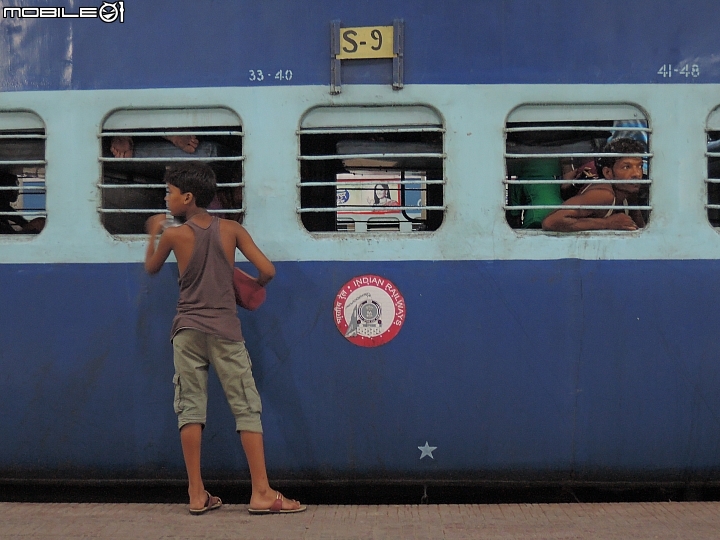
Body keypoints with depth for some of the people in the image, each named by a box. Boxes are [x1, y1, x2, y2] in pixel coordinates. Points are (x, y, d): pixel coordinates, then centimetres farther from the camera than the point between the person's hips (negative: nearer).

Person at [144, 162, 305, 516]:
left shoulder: (174, 235, -2)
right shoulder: (231, 230, -1)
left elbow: (151, 268, 17)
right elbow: (267, 271, -5)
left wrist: (153, 234, 33)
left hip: (187, 331, 0)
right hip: (225, 330, 0)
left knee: (190, 409, 4)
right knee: (246, 407, 1)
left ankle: (197, 494, 5)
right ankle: (262, 493, -1)